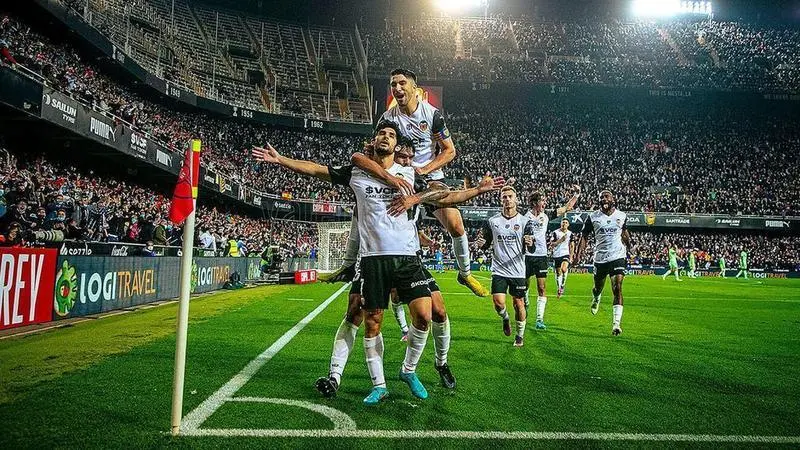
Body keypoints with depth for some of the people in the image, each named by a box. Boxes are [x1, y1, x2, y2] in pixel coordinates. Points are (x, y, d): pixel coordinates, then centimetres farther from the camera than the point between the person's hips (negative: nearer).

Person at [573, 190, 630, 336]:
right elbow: (584, 236, 0)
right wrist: (578, 253, -12)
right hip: (600, 257, 1)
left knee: (617, 289, -13)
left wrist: (629, 248, 27)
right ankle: (596, 298, 54)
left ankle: (616, 323, -14)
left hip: (617, 257, 0)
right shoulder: (592, 217, -2)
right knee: (598, 287, 16)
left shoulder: (622, 216, 3)